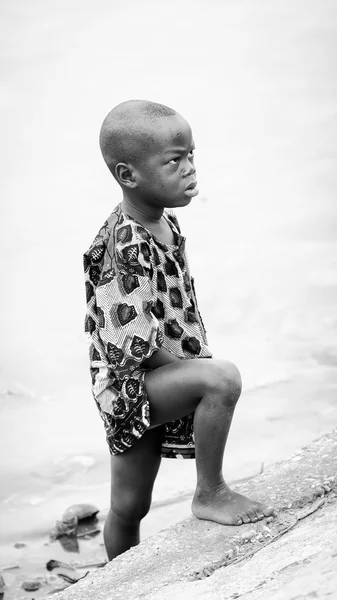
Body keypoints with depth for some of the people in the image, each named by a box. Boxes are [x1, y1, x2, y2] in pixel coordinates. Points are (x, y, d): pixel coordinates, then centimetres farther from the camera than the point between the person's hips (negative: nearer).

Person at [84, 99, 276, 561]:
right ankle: (210, 493, -13)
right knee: (223, 378, -28)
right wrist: (201, 371, -16)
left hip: (159, 380, 8)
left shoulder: (164, 223, 3)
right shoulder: (123, 249, -26)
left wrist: (198, 361, 7)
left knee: (130, 507, 18)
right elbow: (135, 346, -26)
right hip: (129, 384, -8)